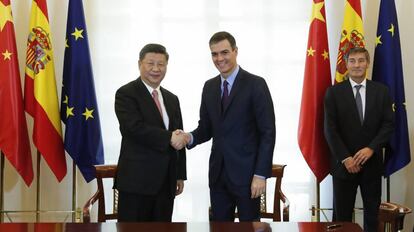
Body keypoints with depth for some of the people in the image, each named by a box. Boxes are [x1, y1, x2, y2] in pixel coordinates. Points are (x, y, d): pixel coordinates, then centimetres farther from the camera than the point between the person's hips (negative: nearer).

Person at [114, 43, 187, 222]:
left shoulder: (172, 99, 16)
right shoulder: (126, 94, -4)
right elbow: (135, 128, -19)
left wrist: (180, 175, 14)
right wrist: (169, 138, -18)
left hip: (166, 182, 6)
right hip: (136, 180, -6)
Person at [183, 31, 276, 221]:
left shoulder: (255, 84, -8)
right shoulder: (209, 87, 9)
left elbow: (268, 132, -11)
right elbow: (206, 128, 13)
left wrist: (261, 174, -15)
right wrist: (190, 137, -9)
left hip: (246, 173, -5)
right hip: (218, 173, 5)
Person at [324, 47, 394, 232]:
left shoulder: (381, 91, 6)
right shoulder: (334, 92, 0)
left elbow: (389, 124, 1)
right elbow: (330, 129, -5)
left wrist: (371, 149, -12)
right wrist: (345, 158, -12)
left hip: (372, 161, 2)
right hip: (344, 162, -2)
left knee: (372, 212, 10)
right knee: (342, 214, 3)